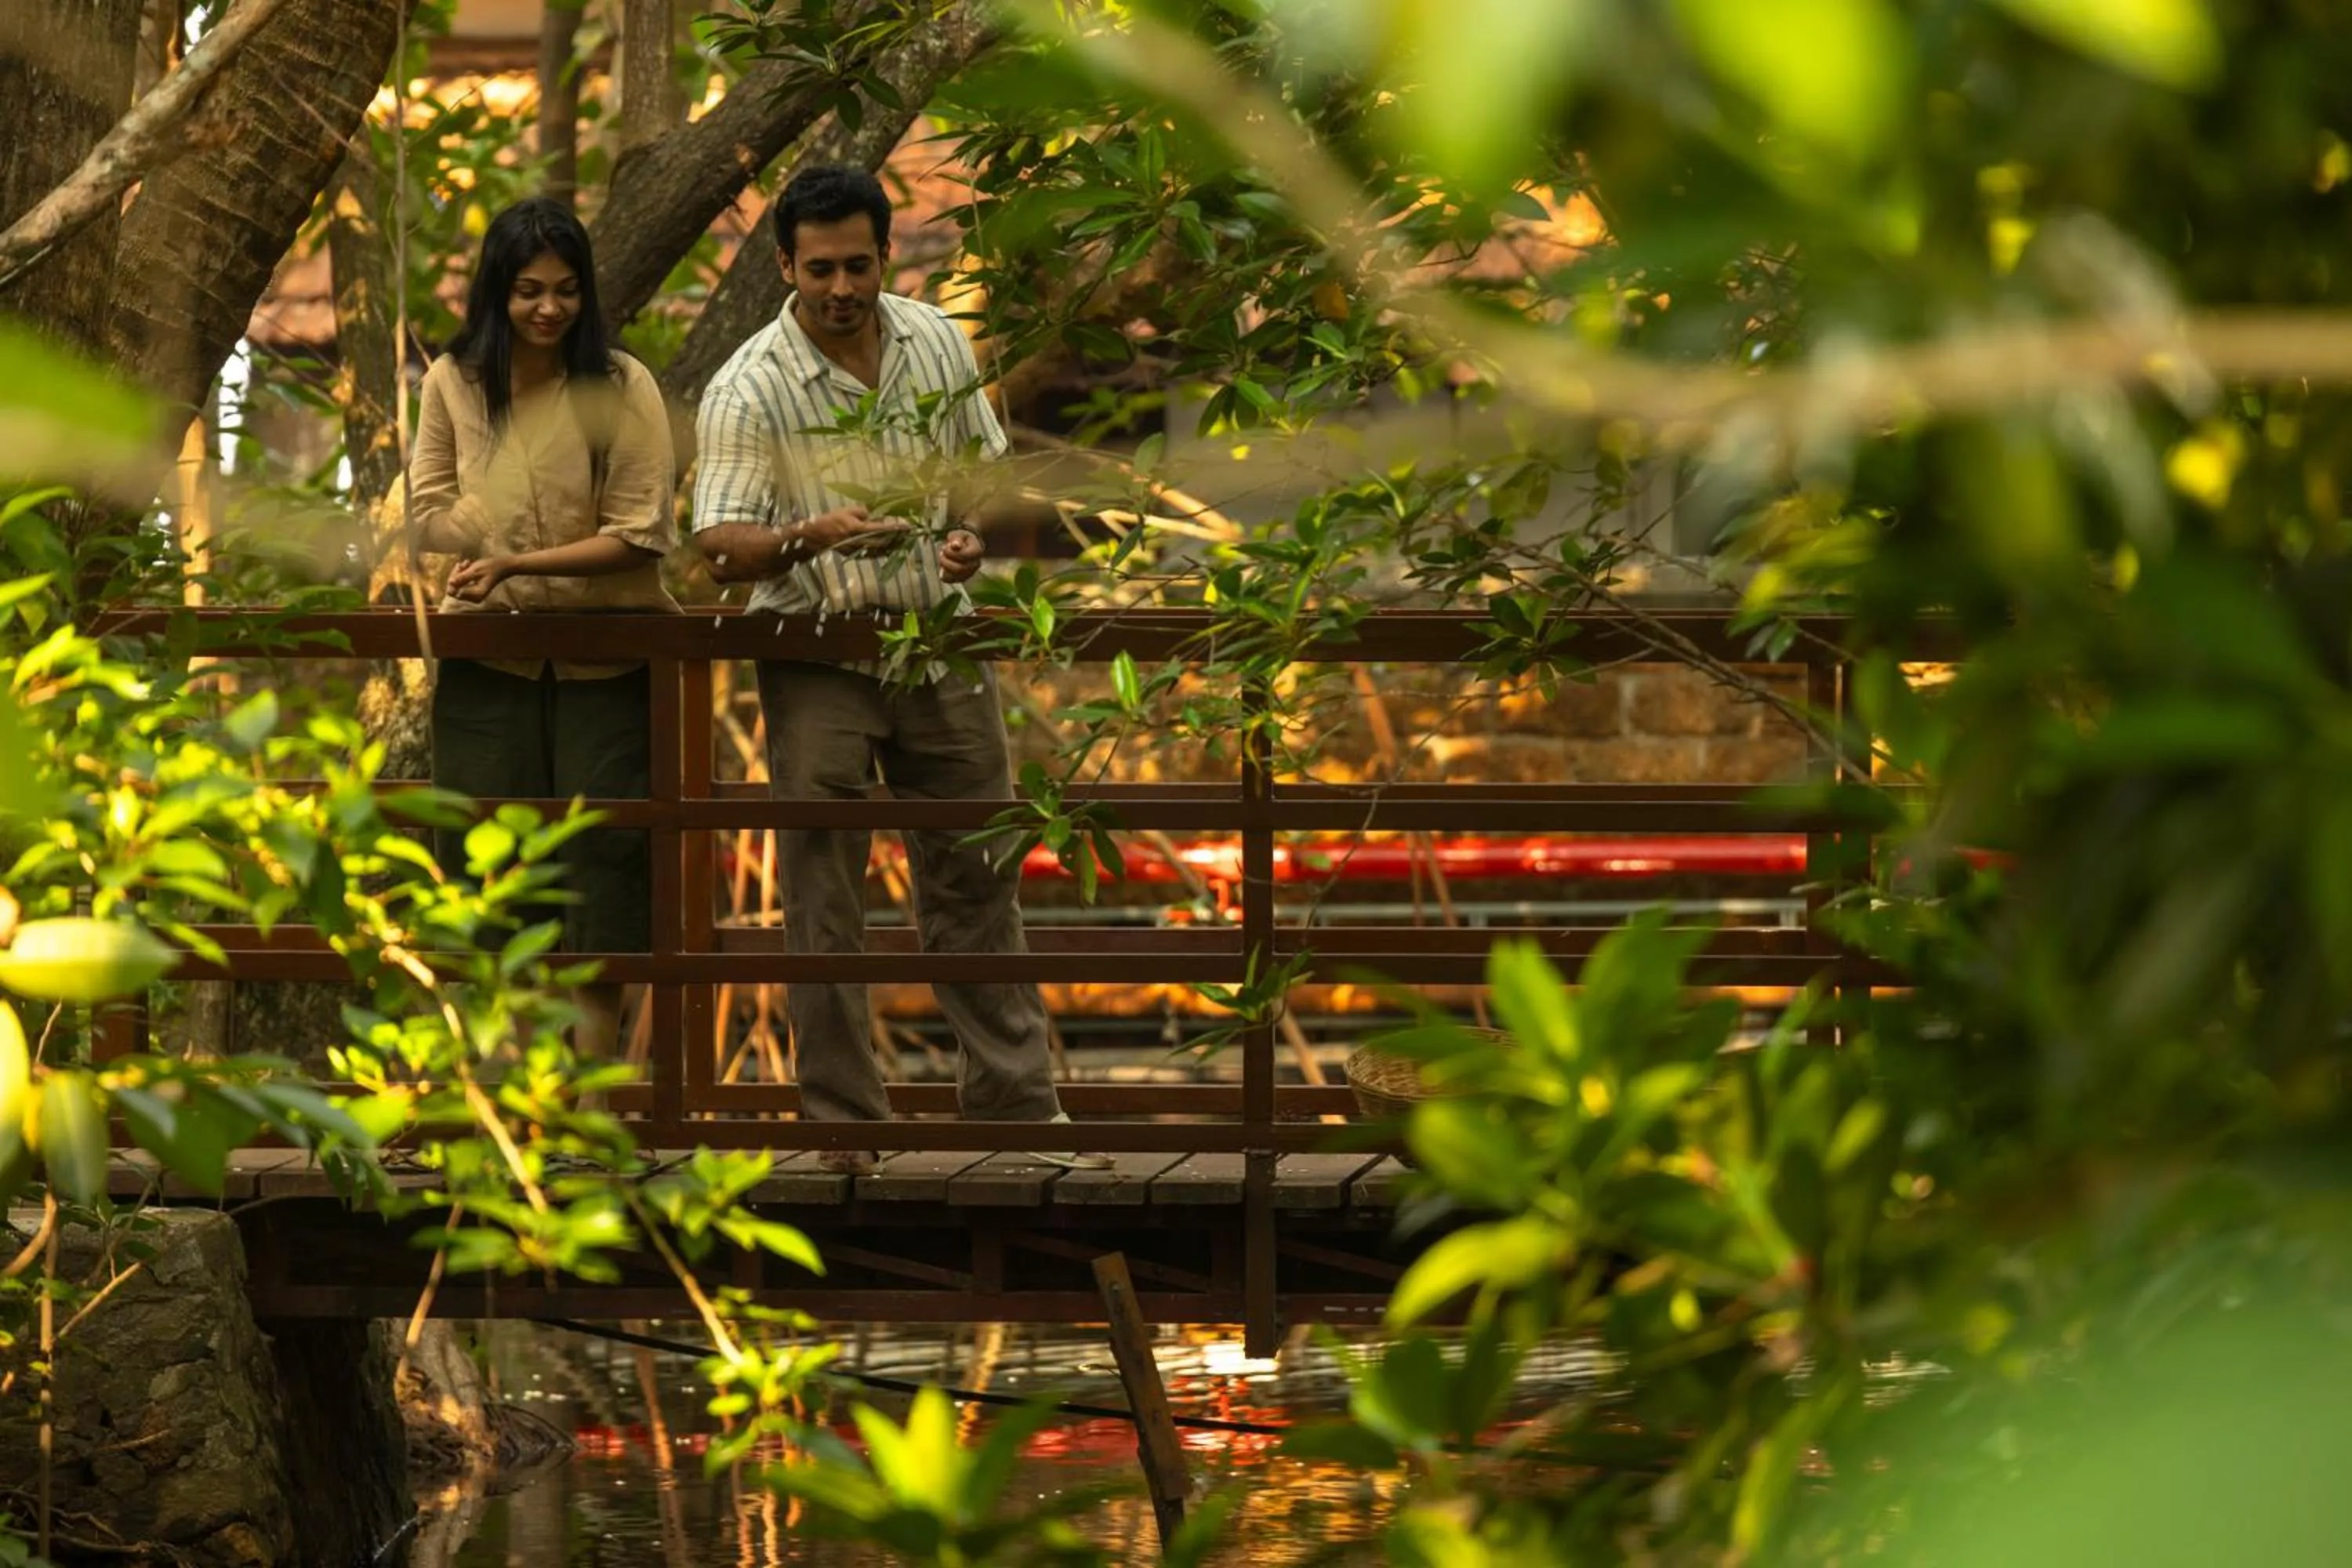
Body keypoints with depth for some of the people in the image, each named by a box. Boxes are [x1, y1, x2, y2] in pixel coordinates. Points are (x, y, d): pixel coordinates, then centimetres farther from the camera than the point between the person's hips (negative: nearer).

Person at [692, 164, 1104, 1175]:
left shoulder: (937, 343, 2)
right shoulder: (750, 390, -13)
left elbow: (987, 466, 15)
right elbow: (719, 547, -18)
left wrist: (972, 535, -6)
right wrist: (811, 536, -37)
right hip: (819, 656, -4)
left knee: (974, 879, 9)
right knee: (821, 898, -2)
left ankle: (1015, 1097, 17)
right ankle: (844, 1122, 5)